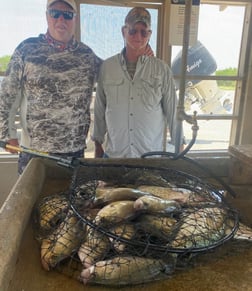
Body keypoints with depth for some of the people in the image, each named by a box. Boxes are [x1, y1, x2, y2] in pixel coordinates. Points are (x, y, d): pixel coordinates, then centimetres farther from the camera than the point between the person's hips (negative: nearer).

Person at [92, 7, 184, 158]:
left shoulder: (162, 69, -5)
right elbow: (99, 109, 5)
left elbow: (172, 110, 1)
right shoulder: (107, 66, -2)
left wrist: (179, 145, 4)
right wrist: (98, 143, 10)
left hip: (151, 154, -1)